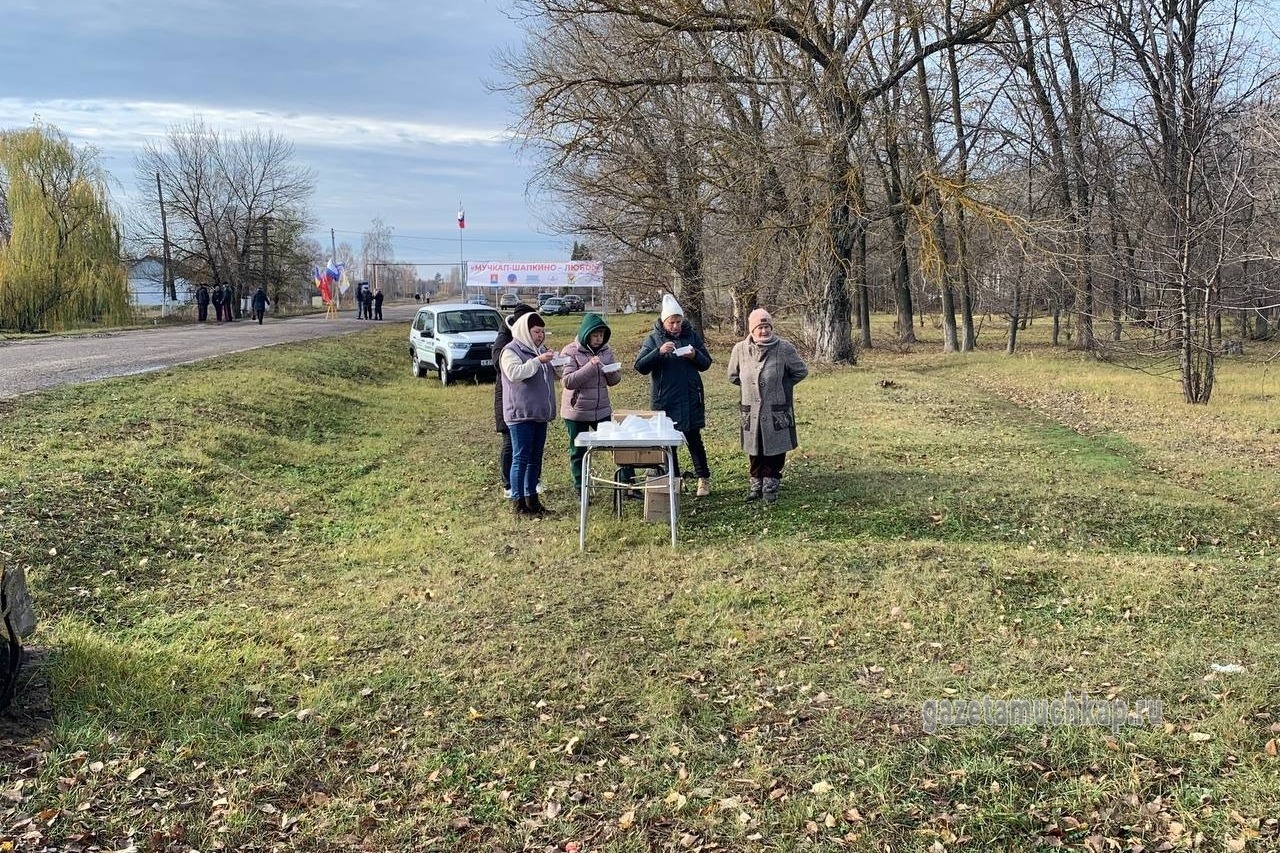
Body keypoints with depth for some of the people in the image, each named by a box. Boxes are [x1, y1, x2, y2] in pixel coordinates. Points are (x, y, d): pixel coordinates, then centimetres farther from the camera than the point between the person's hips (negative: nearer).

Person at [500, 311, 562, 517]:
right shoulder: (511, 351, -7)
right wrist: (538, 361, -28)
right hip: (521, 414, -8)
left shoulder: (540, 350, 16)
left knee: (535, 459, 11)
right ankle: (517, 502, -1)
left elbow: (552, 375, 22)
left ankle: (532, 498, 19)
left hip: (540, 414, 8)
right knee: (521, 458, -5)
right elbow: (514, 373, -24)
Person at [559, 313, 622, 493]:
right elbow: (567, 381, -20)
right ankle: (580, 489, 21)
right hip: (576, 412, -4)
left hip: (602, 410, 4)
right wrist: (590, 366, -27)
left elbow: (614, 381, 11)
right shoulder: (570, 351, -10)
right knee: (578, 452, 8)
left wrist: (613, 372, -13)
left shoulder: (605, 351, 5)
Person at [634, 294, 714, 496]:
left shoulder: (692, 335, 4)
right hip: (665, 400, 0)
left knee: (694, 439, 2)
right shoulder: (654, 339, -1)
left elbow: (706, 363, 8)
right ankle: (673, 479, 16)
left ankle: (704, 478, 11)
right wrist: (659, 352, -24)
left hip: (690, 399, 0)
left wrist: (695, 356, -15)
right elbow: (640, 366, -9)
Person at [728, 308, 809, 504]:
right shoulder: (740, 349, -5)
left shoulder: (784, 348, -11)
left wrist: (782, 386, 2)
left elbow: (801, 371, 1)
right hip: (751, 411, 2)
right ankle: (756, 483, 25)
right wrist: (750, 386, 9)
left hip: (777, 411, -2)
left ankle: (771, 485, 17)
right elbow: (733, 376, 13)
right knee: (754, 451, 11)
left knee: (775, 450, 5)